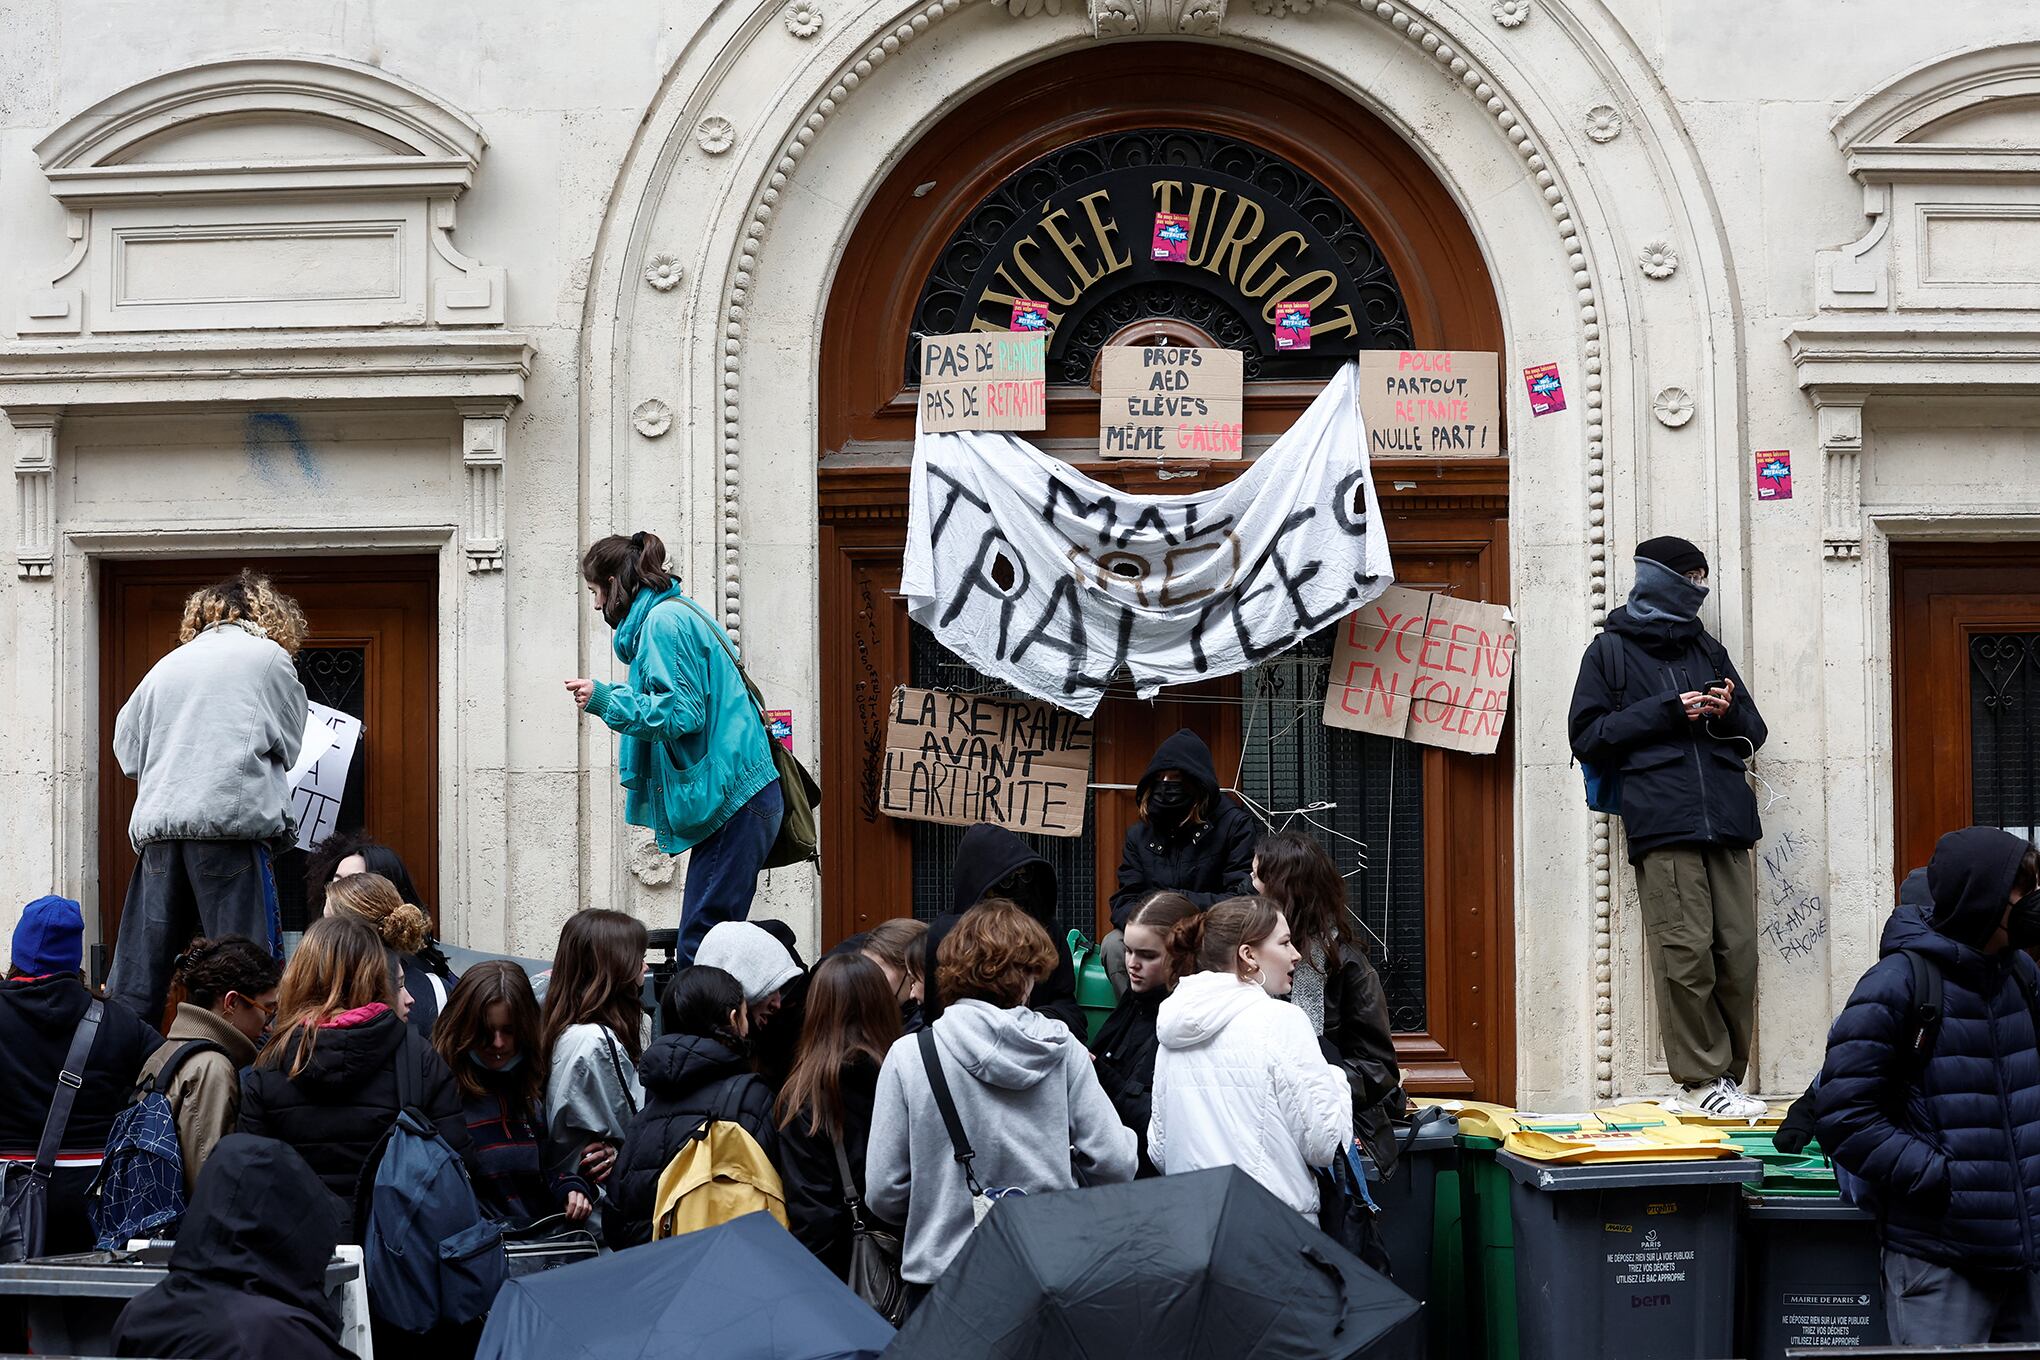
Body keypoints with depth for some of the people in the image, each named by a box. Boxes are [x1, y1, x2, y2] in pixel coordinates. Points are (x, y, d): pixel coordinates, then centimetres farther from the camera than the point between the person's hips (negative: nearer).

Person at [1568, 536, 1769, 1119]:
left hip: (1726, 821, 5)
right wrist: (1667, 712, -5)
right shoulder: (1611, 650, 12)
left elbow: (1753, 731, 27)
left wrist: (1730, 714, 3)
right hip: (1661, 825, -5)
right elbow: (1589, 736, 4)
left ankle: (1727, 1075, 5)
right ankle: (1700, 1081, -6)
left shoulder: (1707, 650, 26)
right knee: (1686, 953, -12)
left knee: (1739, 951, -2)